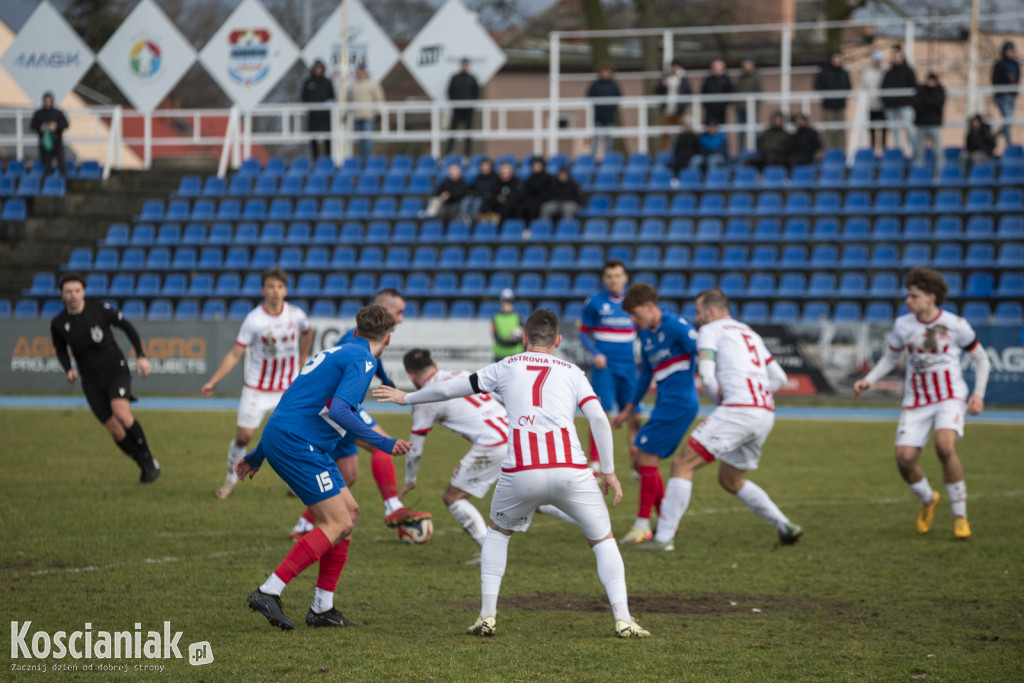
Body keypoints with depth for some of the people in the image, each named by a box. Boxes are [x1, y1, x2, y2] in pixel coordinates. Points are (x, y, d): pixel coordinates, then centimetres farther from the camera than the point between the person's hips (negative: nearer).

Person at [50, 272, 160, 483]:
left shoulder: (100, 310, -11)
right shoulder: (58, 324, -5)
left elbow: (126, 326, 2)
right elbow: (61, 350, 13)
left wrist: (141, 355, -6)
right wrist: (68, 369, -8)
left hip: (116, 370, -3)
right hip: (92, 382, 3)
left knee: (122, 414, -27)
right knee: (115, 431, -1)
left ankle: (149, 460, -9)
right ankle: (145, 466, 19)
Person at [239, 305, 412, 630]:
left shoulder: (336, 353, 22)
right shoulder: (363, 360, -7)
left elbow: (294, 403, 27)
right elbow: (338, 410, -23)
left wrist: (259, 454, 32)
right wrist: (382, 443, -20)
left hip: (278, 437, 10)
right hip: (297, 443, -10)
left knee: (349, 512, 12)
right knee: (338, 523, -10)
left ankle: (322, 608, 14)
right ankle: (269, 592, -14)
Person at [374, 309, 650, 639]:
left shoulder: (507, 367, 20)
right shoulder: (572, 372, 18)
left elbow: (449, 388, 28)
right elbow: (598, 417, 3)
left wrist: (407, 398, 43)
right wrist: (608, 471, 9)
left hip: (520, 473, 1)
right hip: (570, 471, -1)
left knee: (498, 531, 27)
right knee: (603, 539, 16)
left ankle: (487, 615, 18)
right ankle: (622, 618, 2)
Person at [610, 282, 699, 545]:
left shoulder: (675, 326, -13)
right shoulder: (645, 334, 14)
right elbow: (646, 374, 25)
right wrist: (629, 410, 30)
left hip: (679, 403, -9)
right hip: (665, 404, 9)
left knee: (647, 458, -10)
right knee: (643, 460, 10)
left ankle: (643, 526, -4)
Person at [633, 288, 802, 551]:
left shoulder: (710, 330, 4)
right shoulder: (750, 334, 28)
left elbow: (706, 375, -9)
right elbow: (779, 377, 27)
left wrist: (719, 401, 7)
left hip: (738, 410, -8)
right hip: (765, 414, 8)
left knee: (683, 464, -5)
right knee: (730, 480, 24)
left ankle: (664, 537, -12)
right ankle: (786, 527, 19)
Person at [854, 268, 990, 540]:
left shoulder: (955, 325, -6)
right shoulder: (903, 325, 1)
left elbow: (981, 358, 7)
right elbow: (890, 358, 17)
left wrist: (978, 395, -4)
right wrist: (869, 380, 0)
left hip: (950, 397, -3)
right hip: (916, 402, 3)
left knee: (945, 446, -30)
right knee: (905, 457, -14)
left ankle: (960, 517, -15)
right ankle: (928, 501, 21)